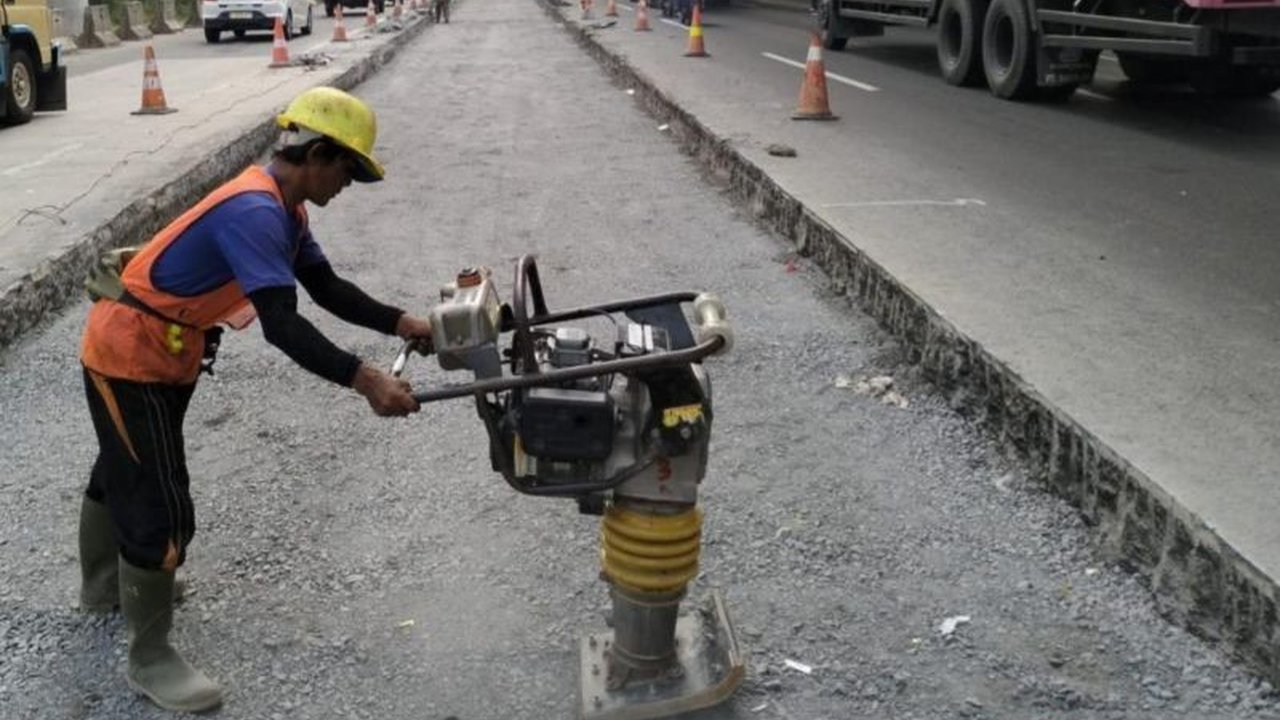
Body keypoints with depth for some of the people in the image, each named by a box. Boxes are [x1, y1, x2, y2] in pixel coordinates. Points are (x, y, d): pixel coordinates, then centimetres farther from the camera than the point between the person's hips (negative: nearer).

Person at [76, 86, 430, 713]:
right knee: (160, 509, -6)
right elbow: (282, 325, -38)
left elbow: (327, 288, 5)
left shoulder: (282, 208, 3)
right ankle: (150, 662, 11)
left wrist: (400, 323, -6)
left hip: (156, 355, 11)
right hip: (131, 360, -11)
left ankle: (103, 588, 53)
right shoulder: (254, 212, -30)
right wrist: (365, 380, -43)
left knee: (121, 473, 29)